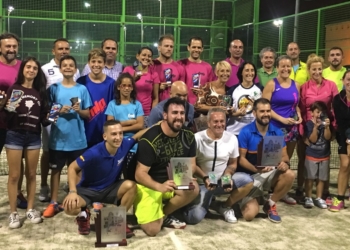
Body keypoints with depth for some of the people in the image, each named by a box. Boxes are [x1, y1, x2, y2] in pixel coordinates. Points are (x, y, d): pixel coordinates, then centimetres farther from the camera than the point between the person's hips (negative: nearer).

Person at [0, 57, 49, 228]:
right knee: (14, 175, 1)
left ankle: (30, 209, 20)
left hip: (34, 137, 3)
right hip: (15, 136, -3)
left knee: (31, 174, 10)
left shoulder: (40, 92, 9)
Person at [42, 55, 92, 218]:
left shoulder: (82, 89, 2)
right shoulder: (54, 88, 2)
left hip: (77, 139, 0)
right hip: (58, 138, 0)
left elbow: (88, 114, 3)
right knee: (55, 170, 8)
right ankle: (54, 203, 16)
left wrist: (79, 110, -16)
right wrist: (59, 111, -15)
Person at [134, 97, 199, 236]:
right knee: (152, 230, -19)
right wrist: (160, 187, -40)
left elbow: (191, 164, 1)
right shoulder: (150, 139, -22)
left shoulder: (188, 137, -5)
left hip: (174, 182, 5)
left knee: (194, 189, -26)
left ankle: (164, 214, -1)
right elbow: (140, 174, -22)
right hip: (149, 185, -5)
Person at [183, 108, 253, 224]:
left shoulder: (232, 138, -2)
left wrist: (228, 176, -15)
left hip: (222, 181, 3)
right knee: (194, 217, -22)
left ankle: (226, 207, 1)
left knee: (248, 181, -24)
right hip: (202, 183, -3)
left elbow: (232, 164, 7)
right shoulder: (197, 138, -12)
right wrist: (205, 178, -21)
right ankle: (206, 201, 15)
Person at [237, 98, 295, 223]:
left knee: (289, 174, -29)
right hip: (250, 176, -3)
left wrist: (285, 163, -25)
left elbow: (284, 155, 0)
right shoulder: (246, 132, -12)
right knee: (249, 215, -19)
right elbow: (241, 158, -13)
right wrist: (256, 169, -31)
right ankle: (256, 198, 21)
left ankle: (270, 204, -3)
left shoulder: (277, 132, 0)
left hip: (271, 173, 4)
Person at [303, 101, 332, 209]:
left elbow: (328, 137, -9)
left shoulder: (326, 123, 1)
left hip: (324, 156, 3)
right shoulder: (309, 124, -7)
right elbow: (313, 139, -13)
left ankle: (319, 198, 17)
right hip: (311, 156, -3)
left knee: (321, 178, 8)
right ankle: (308, 198, 8)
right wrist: (315, 127, -23)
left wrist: (327, 127, -23)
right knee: (310, 178, 0)